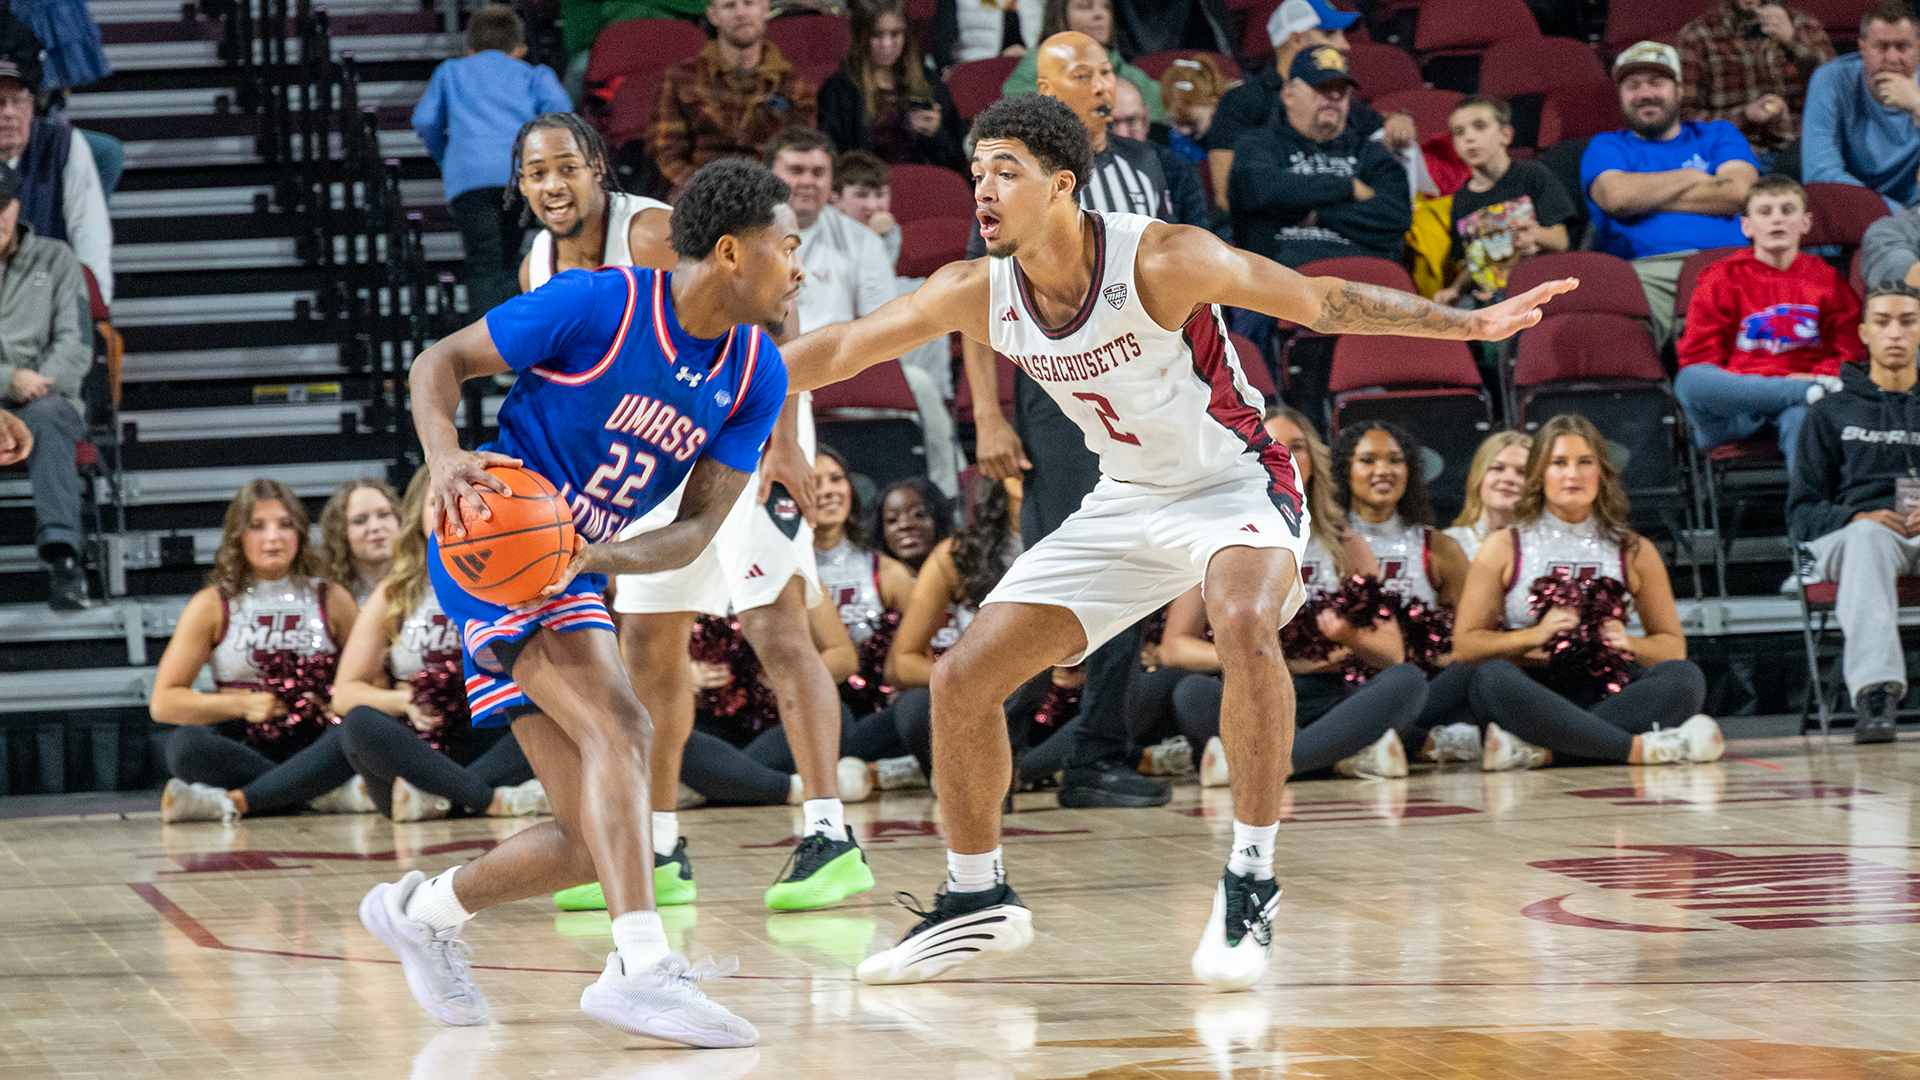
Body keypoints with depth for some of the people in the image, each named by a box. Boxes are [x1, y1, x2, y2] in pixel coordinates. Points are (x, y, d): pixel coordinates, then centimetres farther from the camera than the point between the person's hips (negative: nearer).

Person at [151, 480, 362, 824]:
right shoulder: (212, 607, 7)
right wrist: (242, 705, -11)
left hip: (313, 749, 1)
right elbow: (163, 702, 2)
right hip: (242, 749, 0)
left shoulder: (332, 600, 11)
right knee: (184, 744, -34)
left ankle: (232, 801, -35)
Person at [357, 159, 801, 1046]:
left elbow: (698, 528, -2)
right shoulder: (599, 304, -15)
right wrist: (444, 455, -28)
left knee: (591, 839, 4)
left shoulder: (755, 377, 2)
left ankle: (421, 913, 28)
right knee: (619, 725, -29)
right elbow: (441, 360, -8)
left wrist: (597, 558, -21)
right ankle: (640, 967, -38)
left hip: (575, 576, 8)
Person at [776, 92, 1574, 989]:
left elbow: (1320, 302, -21)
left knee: (1245, 624, -38)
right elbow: (840, 350, -1)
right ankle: (976, 900, 19)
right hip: (1126, 503, 6)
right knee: (962, 680, -1)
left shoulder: (1160, 260, -25)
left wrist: (1470, 323, -27)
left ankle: (1250, 881, -27)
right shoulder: (977, 294, -11)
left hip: (1234, 485, -6)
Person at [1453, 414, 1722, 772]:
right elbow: (1464, 647, 4)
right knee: (1492, 678, -36)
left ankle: (1538, 748, -37)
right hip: (1531, 694, -2)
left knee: (1685, 678, -27)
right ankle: (1639, 748, -37)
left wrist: (1629, 645, -5)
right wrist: (1533, 636, -12)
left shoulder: (1635, 552, 14)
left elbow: (1673, 647, 17)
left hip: (1604, 694, 2)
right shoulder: (1503, 550, 9)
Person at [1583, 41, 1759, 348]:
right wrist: (1691, 176, 12)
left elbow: (1738, 193, 7)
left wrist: (1645, 199, 9)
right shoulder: (1606, 147, 26)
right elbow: (1615, 196, 0)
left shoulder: (1718, 135, 29)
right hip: (1646, 270, -1)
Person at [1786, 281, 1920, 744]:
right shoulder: (1831, 413, 20)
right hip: (1847, 538, -1)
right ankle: (1875, 692, -59)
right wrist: (1857, 518, -10)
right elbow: (1801, 511, 12)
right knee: (1869, 537, -40)